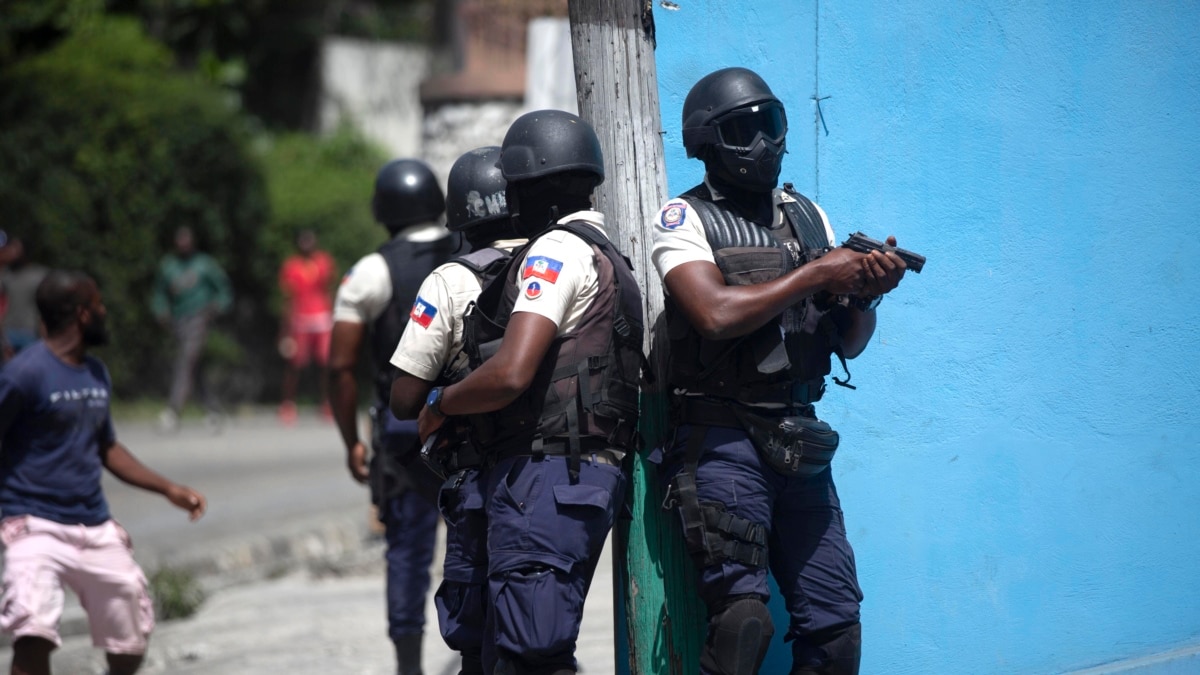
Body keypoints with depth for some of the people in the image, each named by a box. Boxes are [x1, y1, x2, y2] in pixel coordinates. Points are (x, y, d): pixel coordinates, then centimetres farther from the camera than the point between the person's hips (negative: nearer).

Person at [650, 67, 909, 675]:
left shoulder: (807, 216, 15)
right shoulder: (684, 219, -1)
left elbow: (849, 344, 15)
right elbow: (717, 313, -19)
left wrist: (866, 294, -7)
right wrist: (815, 275, -12)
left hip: (799, 441, 6)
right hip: (720, 441, -6)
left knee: (835, 623, 3)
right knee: (743, 617, -16)